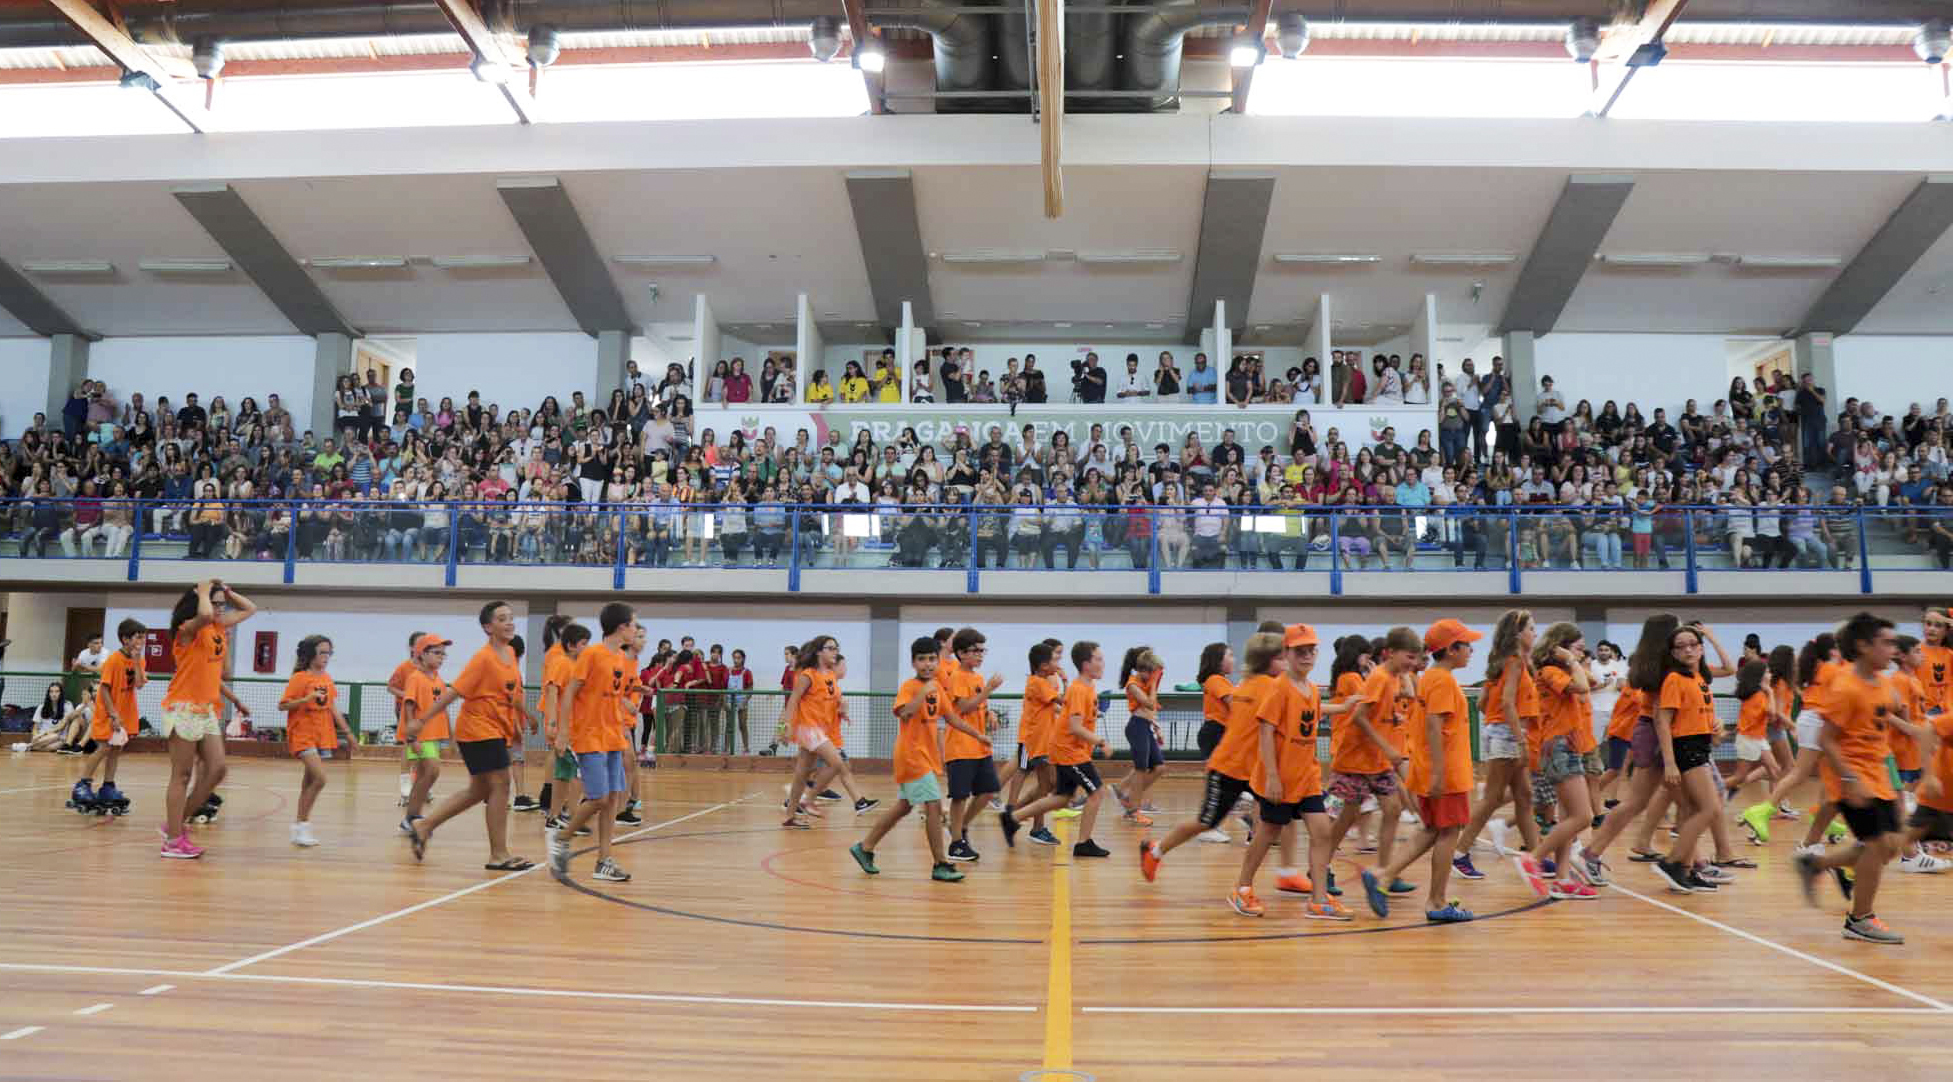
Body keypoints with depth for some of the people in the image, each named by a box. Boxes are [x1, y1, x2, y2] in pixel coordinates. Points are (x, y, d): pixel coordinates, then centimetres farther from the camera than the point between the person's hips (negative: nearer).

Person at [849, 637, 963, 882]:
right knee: (934, 806, -11)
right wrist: (924, 692, -36)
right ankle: (940, 865, -4)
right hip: (911, 754, -9)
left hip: (926, 755, 9)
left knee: (903, 807, 16)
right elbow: (904, 713, -33)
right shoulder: (909, 687, -14)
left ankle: (864, 848, 29)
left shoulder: (937, 687, 9)